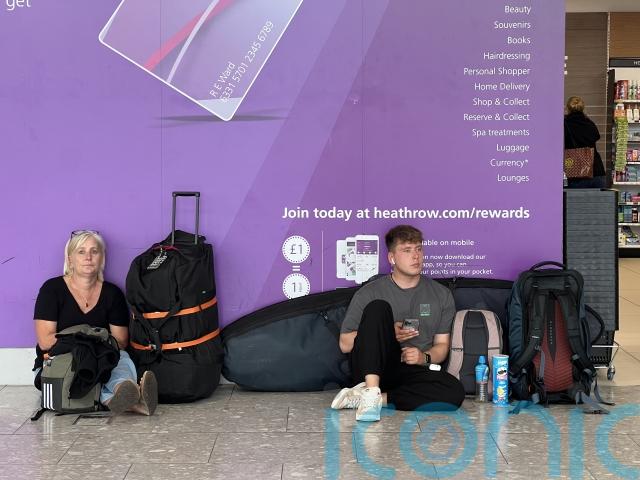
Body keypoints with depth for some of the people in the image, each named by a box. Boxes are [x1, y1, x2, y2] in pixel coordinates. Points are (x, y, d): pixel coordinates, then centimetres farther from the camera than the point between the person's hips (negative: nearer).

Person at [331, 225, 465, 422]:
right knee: (378, 308, -25)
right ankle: (371, 392, -35)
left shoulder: (441, 295, 12)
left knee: (455, 392, -29)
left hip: (414, 372, 2)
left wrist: (425, 358, -9)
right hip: (372, 369, -2)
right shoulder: (370, 293, 4)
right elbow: (345, 344, 1)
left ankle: (379, 398, -24)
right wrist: (388, 334, -13)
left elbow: (442, 345, 14)